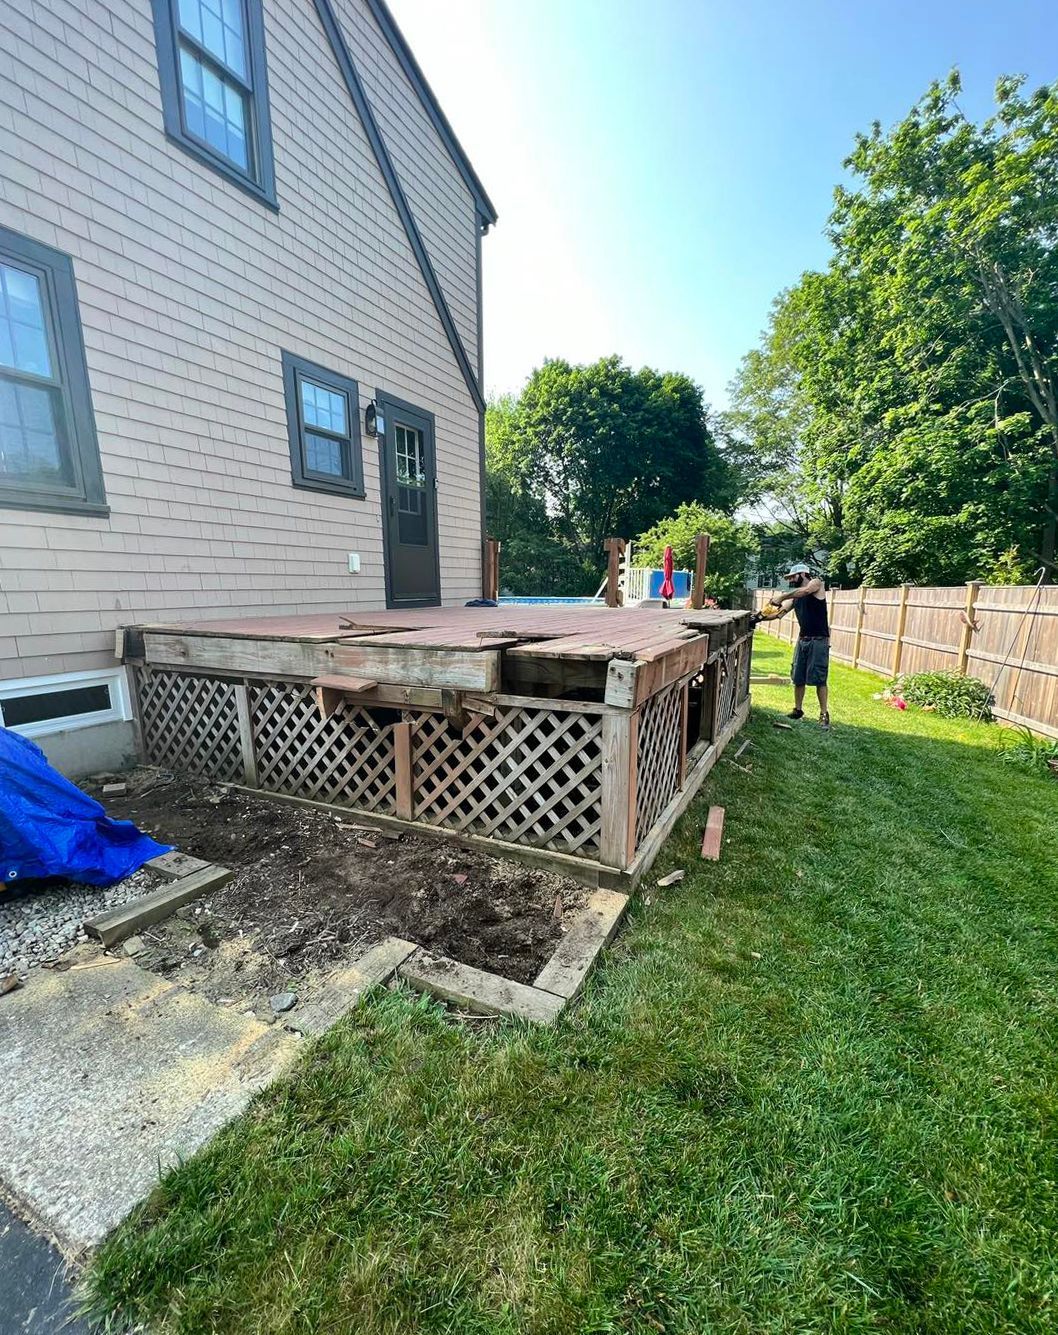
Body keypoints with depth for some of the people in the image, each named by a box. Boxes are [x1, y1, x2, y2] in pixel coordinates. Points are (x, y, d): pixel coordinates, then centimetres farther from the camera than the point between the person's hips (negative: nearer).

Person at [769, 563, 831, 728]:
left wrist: (782, 596, -26)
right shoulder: (794, 595, 13)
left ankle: (824, 714, 3)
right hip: (803, 639, 7)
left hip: (819, 640, -7)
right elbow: (780, 612, 7)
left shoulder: (816, 583, -5)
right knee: (798, 678, 8)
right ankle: (797, 710, 20)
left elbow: (805, 591, -28)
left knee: (819, 679, -6)